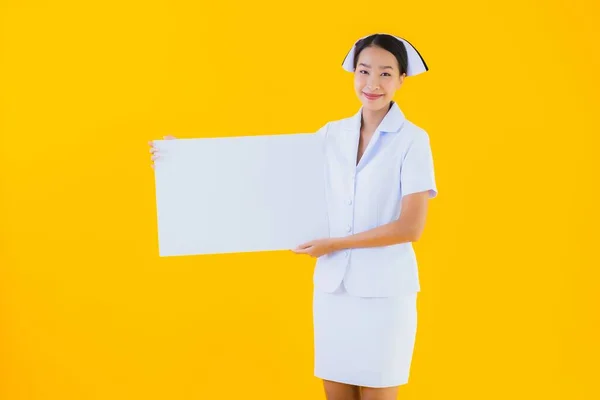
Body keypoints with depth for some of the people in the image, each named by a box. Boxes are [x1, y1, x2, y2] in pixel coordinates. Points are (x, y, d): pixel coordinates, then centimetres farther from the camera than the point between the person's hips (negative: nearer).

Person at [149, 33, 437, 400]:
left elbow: (410, 227, -13)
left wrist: (335, 243, -13)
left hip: (384, 290, -4)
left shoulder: (412, 140, -8)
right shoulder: (332, 134, 6)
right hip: (332, 284, 4)